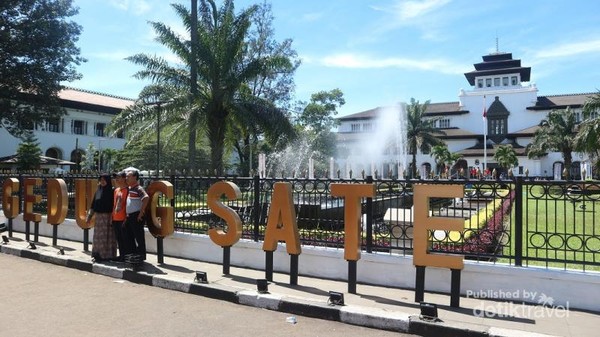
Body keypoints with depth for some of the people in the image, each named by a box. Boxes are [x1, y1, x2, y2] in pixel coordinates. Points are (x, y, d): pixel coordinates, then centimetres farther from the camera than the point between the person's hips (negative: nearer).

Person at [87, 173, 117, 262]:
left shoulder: (111, 191, -7)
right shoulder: (98, 191, 11)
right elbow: (93, 205, 14)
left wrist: (111, 218, -17)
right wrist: (89, 216, 10)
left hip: (107, 217, -6)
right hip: (98, 217, 6)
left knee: (107, 237, -2)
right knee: (98, 236, 10)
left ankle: (107, 255, 5)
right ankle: (98, 254, 18)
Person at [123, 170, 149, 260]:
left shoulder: (138, 188, -13)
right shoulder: (129, 189, 14)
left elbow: (146, 197, -31)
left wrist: (141, 212, -27)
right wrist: (127, 215, 15)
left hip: (136, 216, -10)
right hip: (129, 216, 10)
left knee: (139, 237, -2)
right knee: (128, 237, 16)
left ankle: (141, 256, 6)